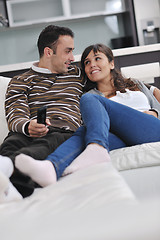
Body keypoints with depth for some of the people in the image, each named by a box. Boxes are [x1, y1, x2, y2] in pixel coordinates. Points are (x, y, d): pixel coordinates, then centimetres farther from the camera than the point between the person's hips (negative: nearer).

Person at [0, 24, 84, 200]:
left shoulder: (77, 75, 32)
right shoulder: (20, 82, 22)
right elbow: (15, 117, 6)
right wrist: (28, 126, -19)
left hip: (65, 133, 0)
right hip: (29, 133, 0)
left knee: (46, 143, -39)